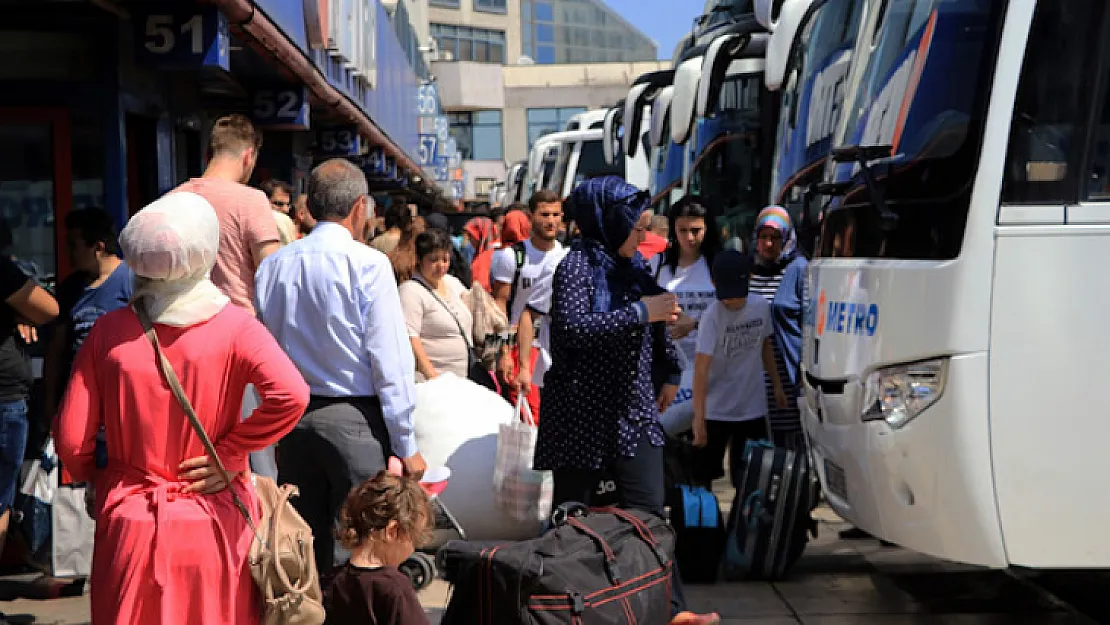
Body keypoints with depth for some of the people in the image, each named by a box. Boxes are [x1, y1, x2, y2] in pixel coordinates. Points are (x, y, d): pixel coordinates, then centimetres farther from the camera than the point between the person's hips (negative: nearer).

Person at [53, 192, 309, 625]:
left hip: (130, 525, 1)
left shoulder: (109, 331, -4)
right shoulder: (234, 326, -9)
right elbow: (291, 395, -24)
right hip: (213, 527, -1)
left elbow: (71, 440, -4)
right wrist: (229, 456, -12)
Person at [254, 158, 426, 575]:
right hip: (354, 421, -5)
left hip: (291, 415, 5)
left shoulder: (273, 267, 4)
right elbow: (390, 360, -12)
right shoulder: (368, 265, -11)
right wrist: (405, 444, -7)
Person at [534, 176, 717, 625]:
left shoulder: (632, 265, 12)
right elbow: (572, 327, -25)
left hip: (635, 411, 6)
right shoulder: (577, 265, -10)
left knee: (648, 513, 1)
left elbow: (655, 325, 27)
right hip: (584, 414, -6)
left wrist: (670, 373, 24)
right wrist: (640, 312, -23)